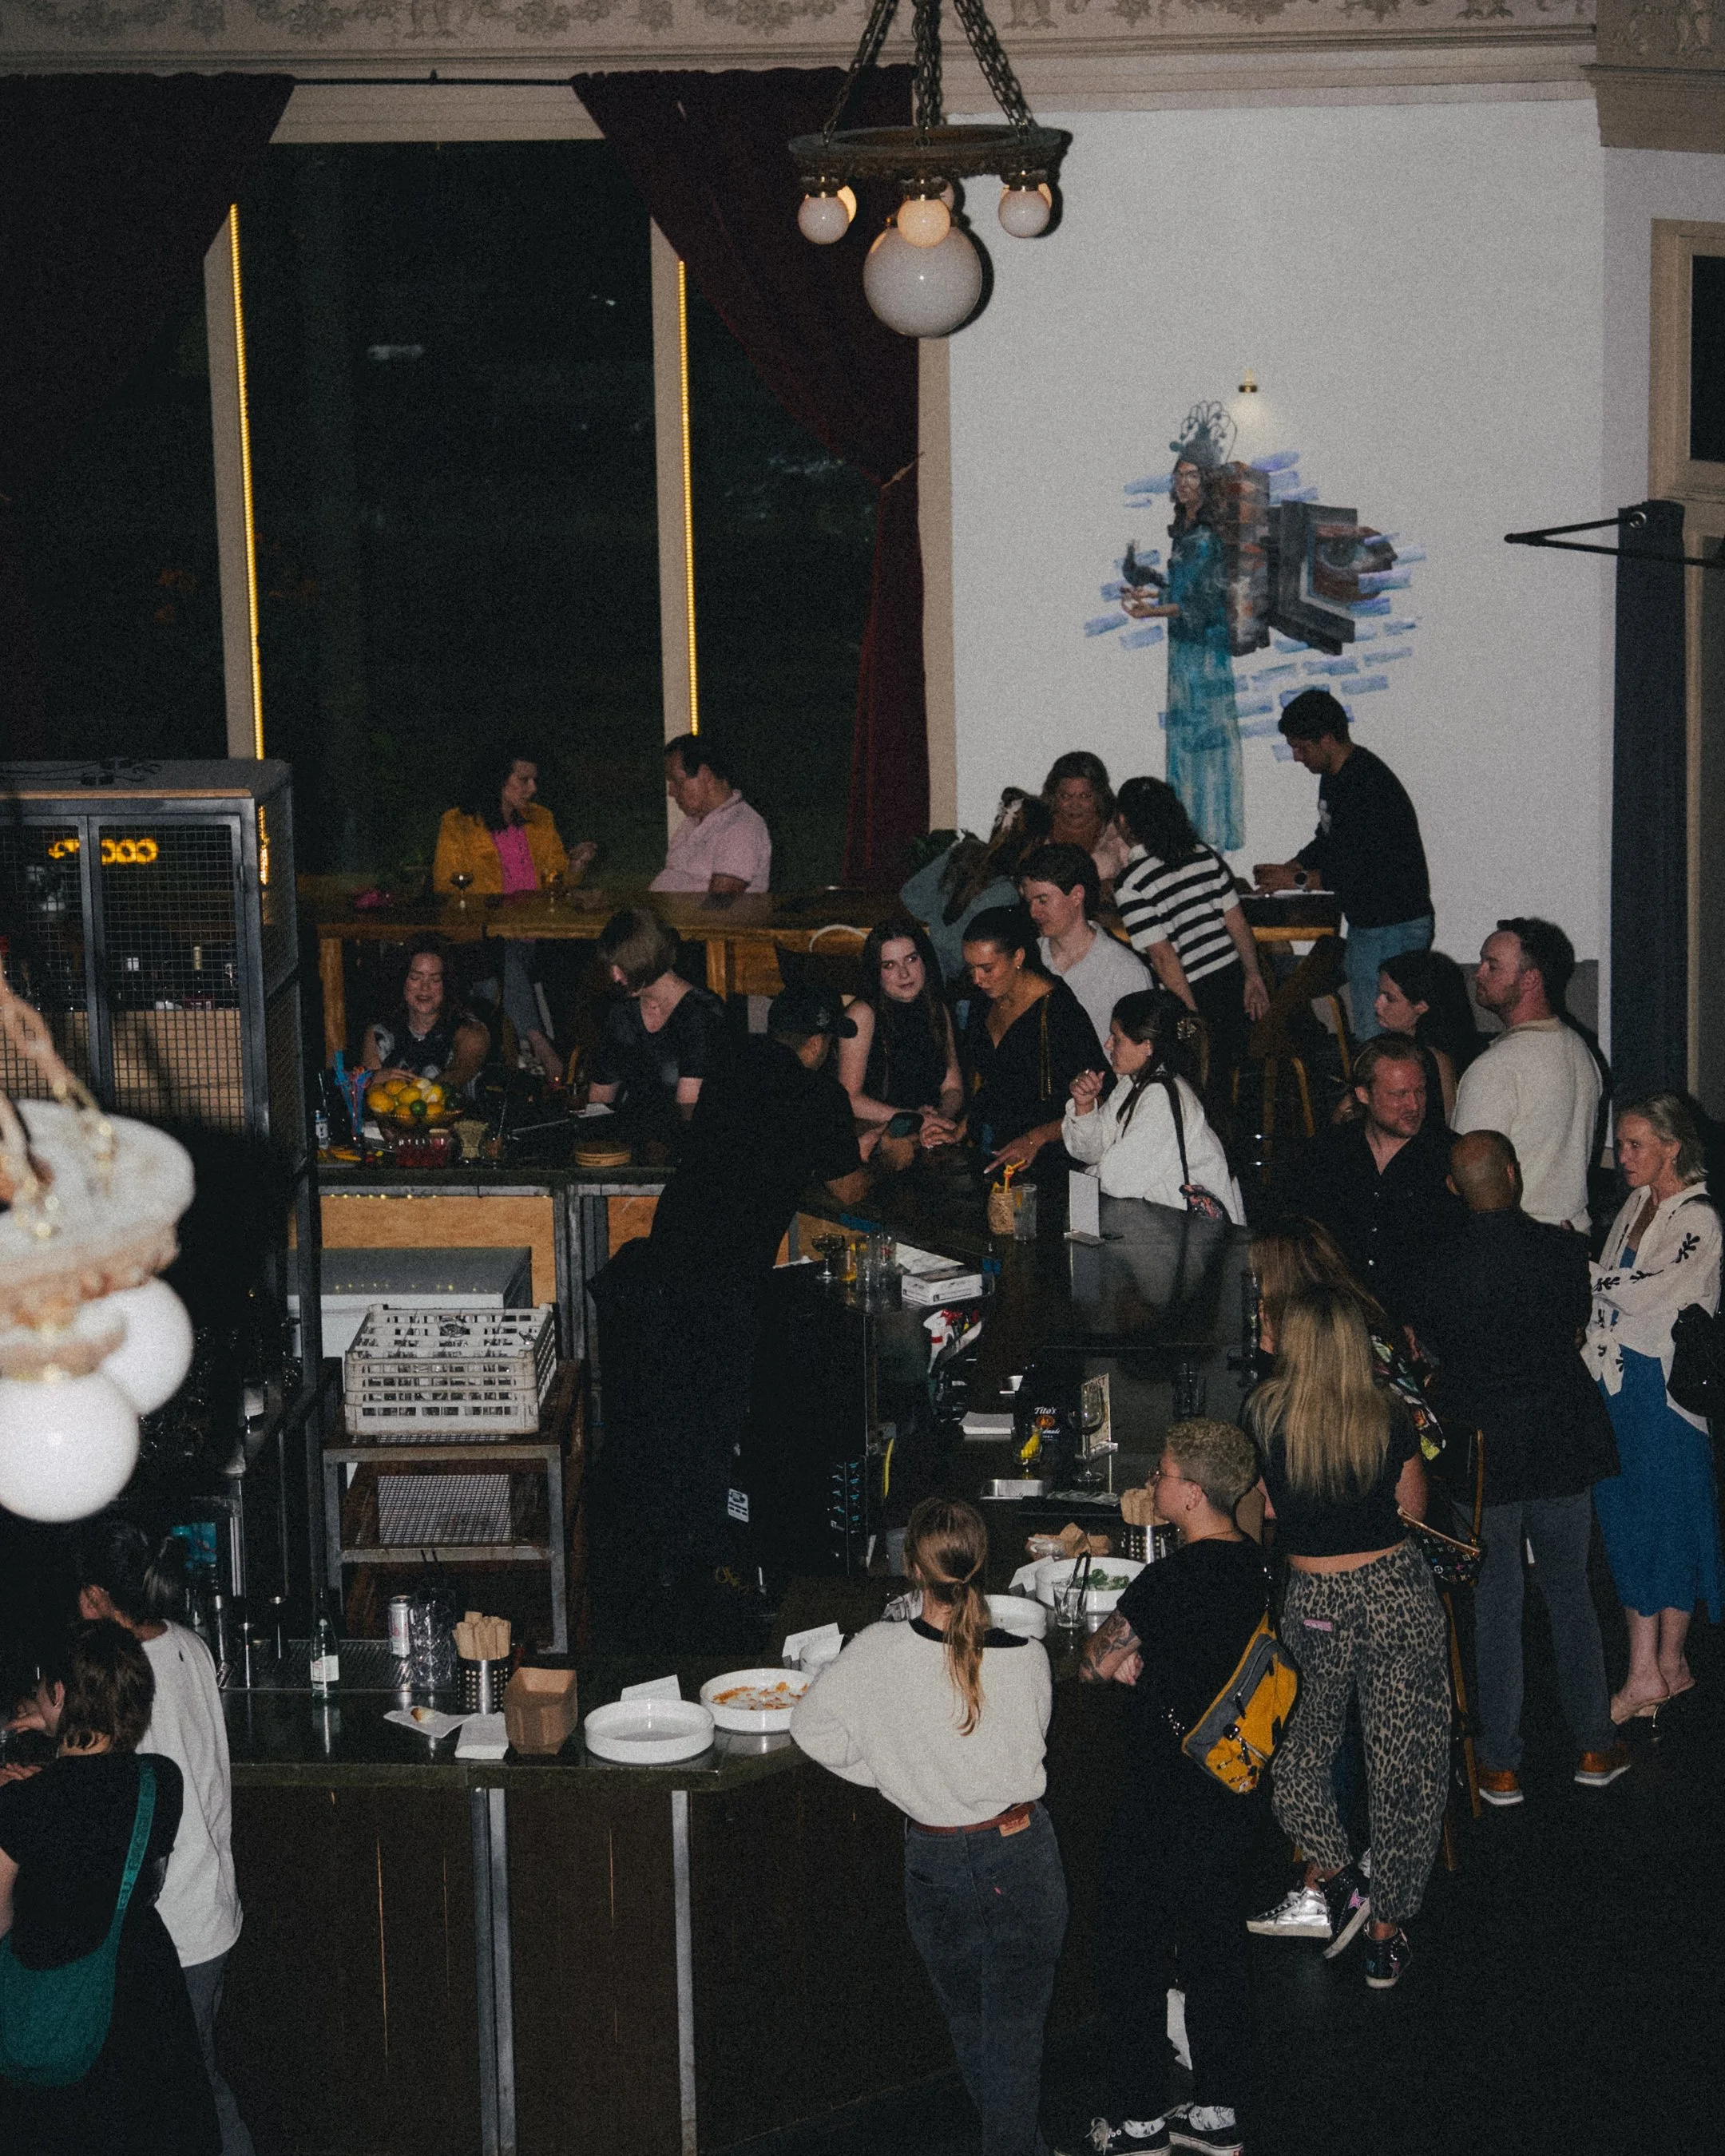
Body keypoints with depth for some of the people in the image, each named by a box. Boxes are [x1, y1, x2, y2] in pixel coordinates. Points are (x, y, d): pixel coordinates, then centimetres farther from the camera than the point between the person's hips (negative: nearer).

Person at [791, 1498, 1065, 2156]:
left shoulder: (879, 1653, -17)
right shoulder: (1028, 1658, -15)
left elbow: (815, 1730, -9)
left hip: (935, 1864, 1)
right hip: (1020, 1856, -1)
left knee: (968, 2022, 20)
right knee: (1015, 2026, 9)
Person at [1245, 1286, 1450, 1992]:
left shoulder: (1265, 1416, -8)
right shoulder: (1388, 1418, -7)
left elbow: (1264, 1510, 3)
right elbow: (1413, 1509, 6)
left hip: (1312, 1602, 0)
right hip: (1397, 1590, 0)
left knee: (1300, 1741, 22)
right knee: (1401, 1762, 9)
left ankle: (1335, 1874, 9)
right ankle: (1387, 1933, 15)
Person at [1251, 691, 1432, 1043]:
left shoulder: (1367, 784, -22)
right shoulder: (1334, 777, 11)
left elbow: (1367, 871, -25)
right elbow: (1328, 844, 24)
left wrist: (1297, 879, -18)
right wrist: (1285, 871, 9)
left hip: (1393, 926, -11)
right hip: (1366, 922, 11)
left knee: (1377, 1033, -10)